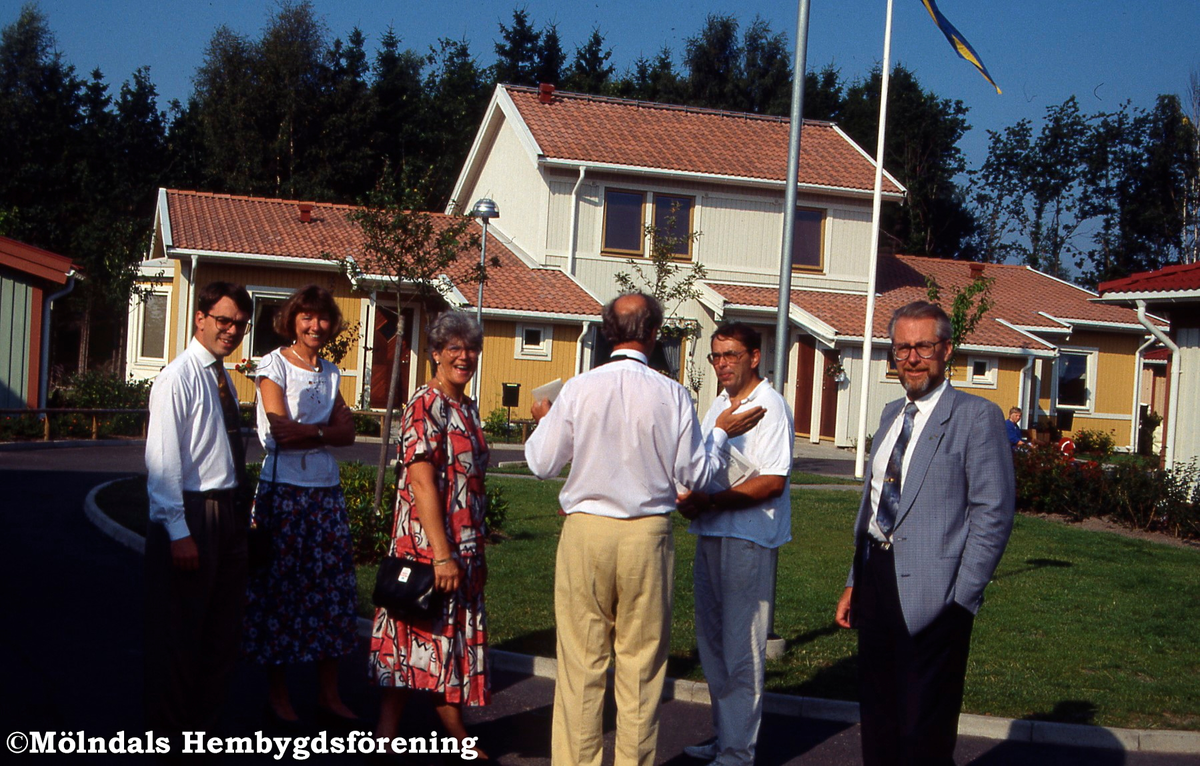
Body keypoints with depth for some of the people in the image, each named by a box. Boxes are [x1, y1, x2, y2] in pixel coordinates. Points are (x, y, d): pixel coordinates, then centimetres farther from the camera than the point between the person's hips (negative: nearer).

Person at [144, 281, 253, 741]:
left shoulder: (223, 378, 13)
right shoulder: (178, 377, -13)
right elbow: (163, 461, -18)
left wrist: (242, 511, 11)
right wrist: (179, 532, -22)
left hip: (227, 511, 9)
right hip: (191, 513, -9)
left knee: (223, 629, 17)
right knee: (178, 632, 2)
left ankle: (205, 721, 31)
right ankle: (170, 732, 16)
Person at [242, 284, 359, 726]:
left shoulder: (331, 373, 13)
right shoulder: (274, 365, -2)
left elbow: (347, 433, 2)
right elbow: (279, 432, -13)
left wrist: (307, 432, -13)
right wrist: (328, 429, -5)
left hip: (326, 491, 5)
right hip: (283, 491, -5)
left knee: (330, 589, 5)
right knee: (279, 589, 0)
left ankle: (328, 694, 12)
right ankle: (277, 694, 12)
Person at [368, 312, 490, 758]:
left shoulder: (467, 408, 12)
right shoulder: (426, 405, -13)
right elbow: (422, 482, -20)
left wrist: (476, 552, 18)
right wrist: (442, 554, -23)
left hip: (465, 545, 9)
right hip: (428, 543, -8)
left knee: (455, 633, 13)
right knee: (422, 633, -2)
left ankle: (458, 737, 21)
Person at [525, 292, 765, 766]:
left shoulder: (577, 389, -5)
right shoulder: (671, 394, -5)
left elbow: (542, 463, 1)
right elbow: (694, 474, 0)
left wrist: (543, 421, 20)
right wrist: (723, 432, 16)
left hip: (585, 531, 1)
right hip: (648, 535, 0)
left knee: (581, 659, 8)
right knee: (641, 663, 9)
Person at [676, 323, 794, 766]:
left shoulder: (769, 406, -12)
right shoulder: (718, 405, 16)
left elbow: (772, 481, -19)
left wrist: (709, 502, -21)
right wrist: (689, 500, 2)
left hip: (747, 541, -9)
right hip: (709, 535, 9)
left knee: (741, 650, -3)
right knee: (712, 643, 15)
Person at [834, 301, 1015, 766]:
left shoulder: (976, 417, -8)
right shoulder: (892, 414, 15)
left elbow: (993, 515, -12)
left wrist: (962, 601, -16)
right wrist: (855, 583, 17)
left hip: (931, 593, -7)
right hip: (877, 581, 7)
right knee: (878, 723, 16)